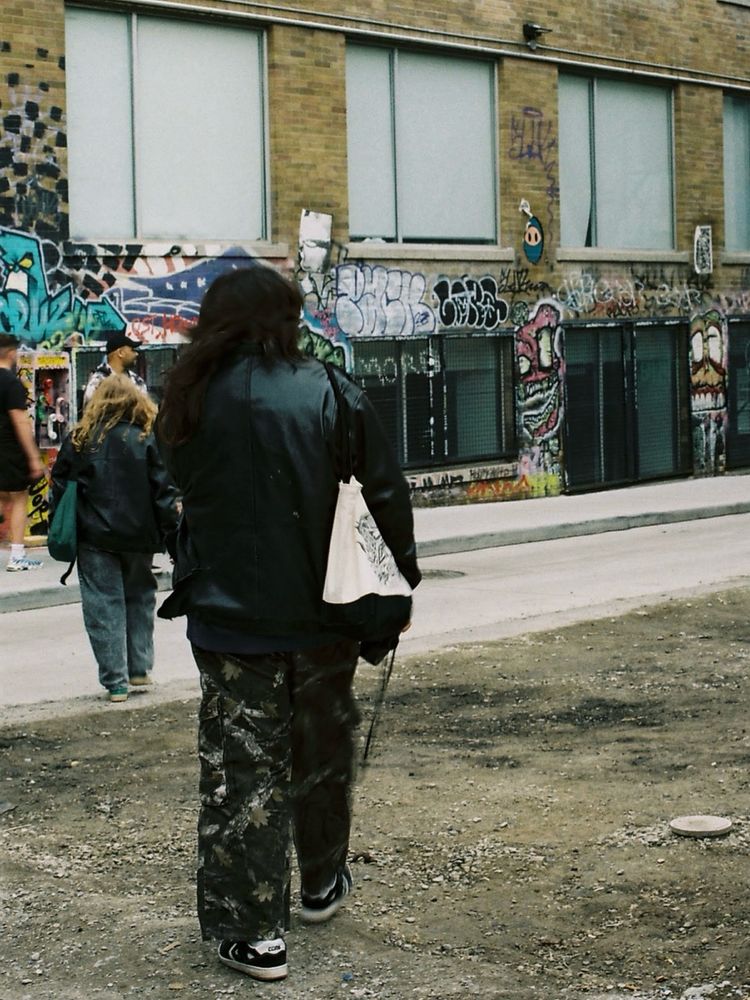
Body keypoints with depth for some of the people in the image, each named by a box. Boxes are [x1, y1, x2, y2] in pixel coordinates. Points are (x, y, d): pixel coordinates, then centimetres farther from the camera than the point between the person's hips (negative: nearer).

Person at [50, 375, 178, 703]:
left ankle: (115, 682, 3)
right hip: (139, 536, 0)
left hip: (94, 537, 0)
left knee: (104, 605, 4)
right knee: (139, 598, 19)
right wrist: (171, 534, 1)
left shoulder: (79, 439, 0)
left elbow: (61, 487, 4)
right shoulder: (149, 439, -4)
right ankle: (140, 667, 18)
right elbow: (164, 492, -6)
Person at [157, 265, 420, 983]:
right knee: (323, 752, 21)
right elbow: (386, 495, -6)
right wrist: (400, 582, 4)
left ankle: (253, 933, 7)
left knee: (242, 775, 6)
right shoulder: (330, 394, -8)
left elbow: (185, 492, 7)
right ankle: (322, 884, 39)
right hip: (322, 615, 1)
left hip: (229, 621, -1)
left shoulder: (190, 403, -5)